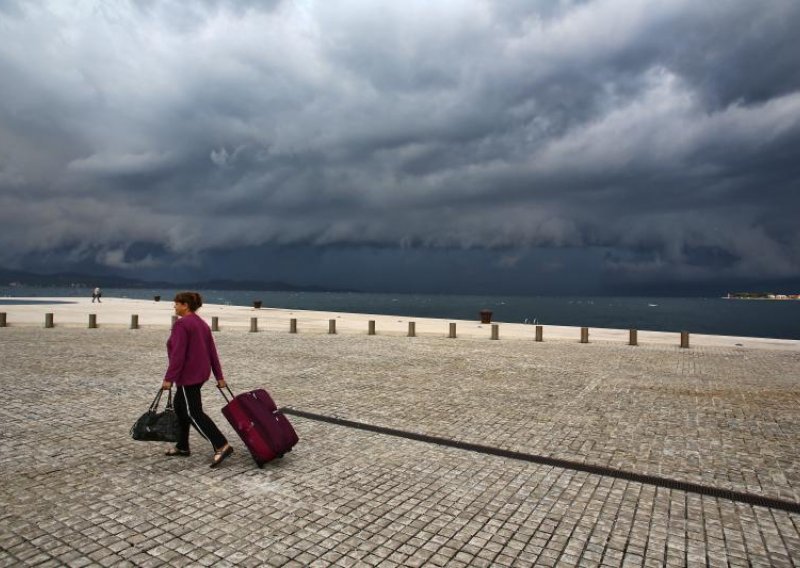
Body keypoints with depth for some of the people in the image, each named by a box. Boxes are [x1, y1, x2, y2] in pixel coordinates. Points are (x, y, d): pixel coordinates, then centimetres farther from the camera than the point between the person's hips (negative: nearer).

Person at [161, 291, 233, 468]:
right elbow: (212, 352, 12)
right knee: (180, 406, 21)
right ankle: (182, 446, 29)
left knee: (194, 413, -7)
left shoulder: (181, 324, -15)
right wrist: (219, 376, 14)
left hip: (188, 375, -9)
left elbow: (178, 354, -22)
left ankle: (222, 446, -14)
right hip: (200, 373, 9)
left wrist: (169, 378, -19)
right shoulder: (201, 323, 12)